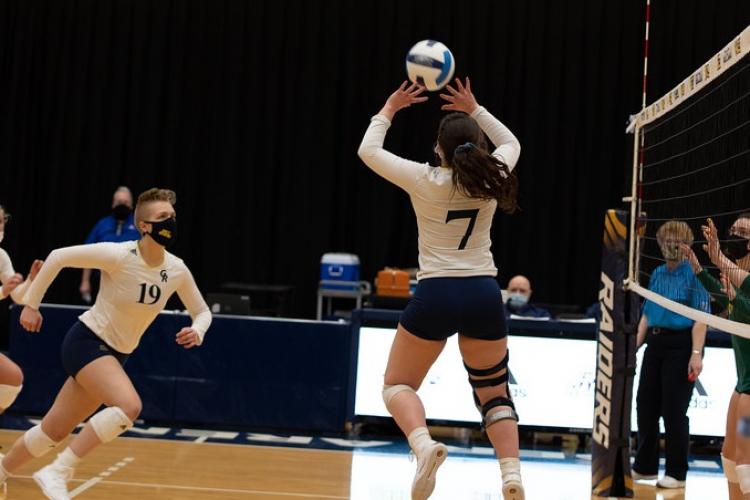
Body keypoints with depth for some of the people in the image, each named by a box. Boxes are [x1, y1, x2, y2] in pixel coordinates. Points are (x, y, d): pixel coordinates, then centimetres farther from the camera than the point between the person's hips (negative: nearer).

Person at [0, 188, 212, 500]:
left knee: (55, 430, 10)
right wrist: (31, 304, -10)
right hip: (87, 342, -6)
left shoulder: (177, 270, -4)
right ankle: (57, 472, -20)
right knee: (129, 406, -29)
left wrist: (197, 331, -13)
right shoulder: (119, 256, -21)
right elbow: (58, 257, -14)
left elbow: (202, 312, 10)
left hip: (115, 355, 7)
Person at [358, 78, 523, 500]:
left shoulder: (425, 181, -7)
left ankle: (424, 444, -20)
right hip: (484, 295, 3)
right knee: (494, 393, 16)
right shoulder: (490, 178, 1)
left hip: (436, 295, -3)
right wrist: (475, 110, 27)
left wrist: (389, 109, 19)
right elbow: (511, 144, 26)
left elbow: (369, 151, 8)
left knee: (397, 385, 10)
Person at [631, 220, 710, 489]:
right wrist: (635, 346, 12)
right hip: (655, 344, 7)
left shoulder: (693, 274, -8)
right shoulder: (657, 274, 12)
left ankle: (676, 473, 7)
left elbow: (701, 318, -14)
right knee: (646, 405, 11)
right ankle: (644, 466, 23)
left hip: (681, 345, -7)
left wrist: (696, 354, -22)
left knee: (674, 410, -4)